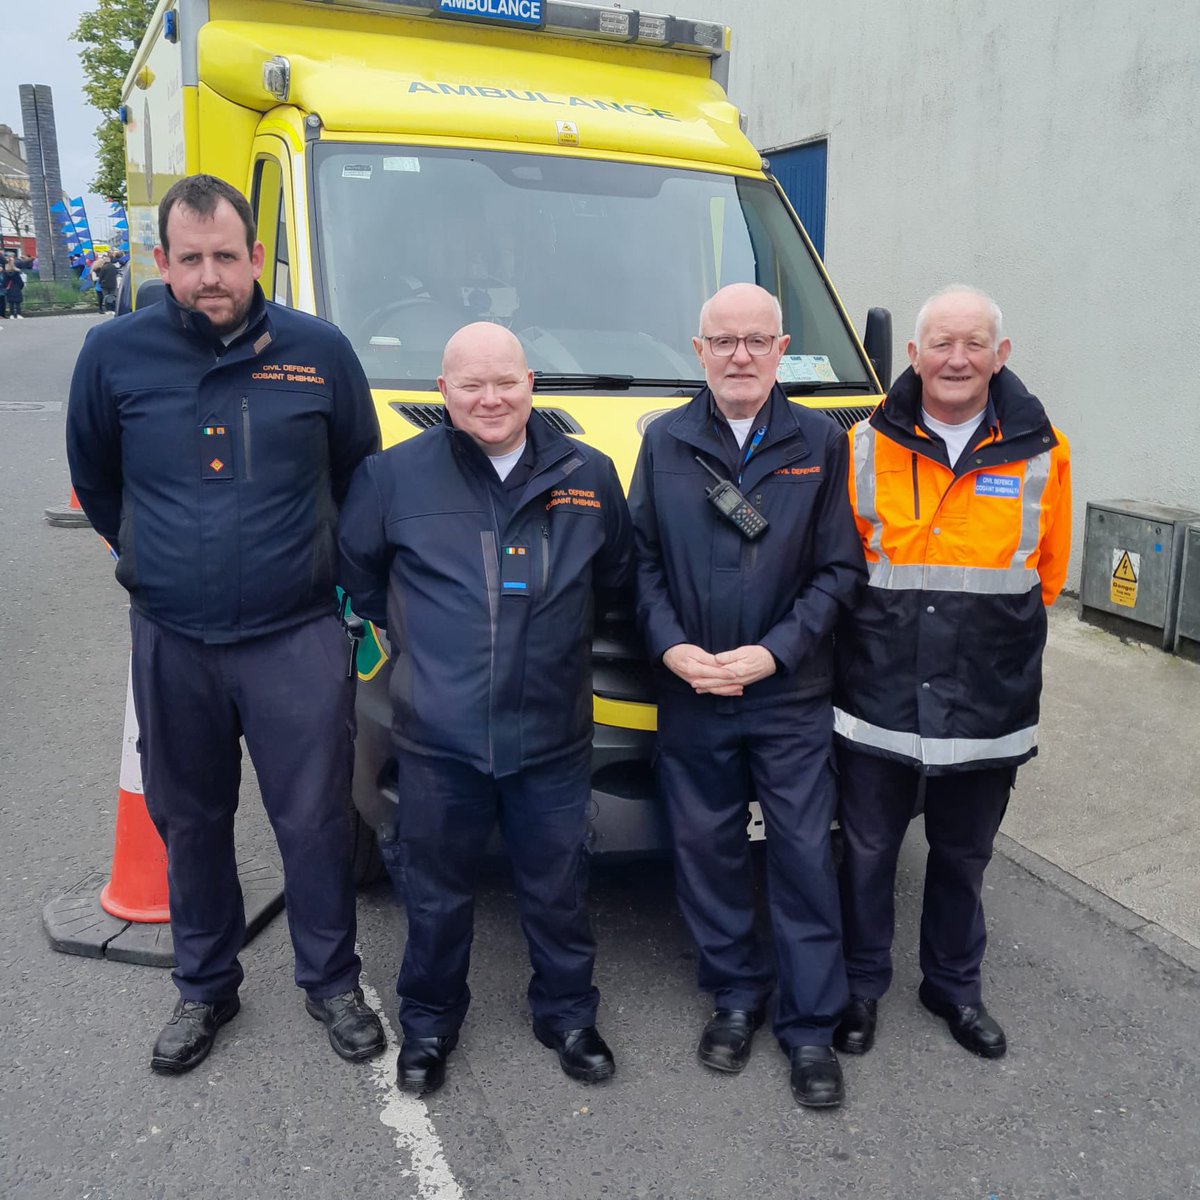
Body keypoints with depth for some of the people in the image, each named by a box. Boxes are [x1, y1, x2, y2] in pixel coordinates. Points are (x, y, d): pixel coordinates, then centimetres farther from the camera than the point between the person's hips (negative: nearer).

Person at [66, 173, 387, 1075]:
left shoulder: (319, 351, -4)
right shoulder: (116, 354, -2)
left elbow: (360, 476, 9)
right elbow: (95, 479, 14)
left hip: (298, 637, -1)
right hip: (170, 642, 2)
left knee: (315, 821, 7)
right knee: (190, 823, 16)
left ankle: (333, 982, 30)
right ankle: (205, 989, 37)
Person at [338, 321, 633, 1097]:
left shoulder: (588, 475, 3)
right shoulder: (397, 474, -3)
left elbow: (619, 581, 15)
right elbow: (355, 568, 11)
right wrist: (411, 634, 10)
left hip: (554, 737, 1)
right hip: (438, 739, -1)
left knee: (559, 889, 15)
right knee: (436, 894, 13)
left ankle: (569, 1016, 37)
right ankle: (428, 1025, 36)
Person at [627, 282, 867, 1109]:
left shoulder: (821, 443, 1)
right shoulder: (664, 442, 5)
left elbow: (840, 569, -1)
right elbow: (641, 560, 5)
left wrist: (773, 652, -12)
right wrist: (672, 648, -10)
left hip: (791, 697, -1)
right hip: (689, 696, 2)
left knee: (805, 855, 4)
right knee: (707, 848, 11)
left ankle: (812, 1026, 20)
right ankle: (736, 995, 31)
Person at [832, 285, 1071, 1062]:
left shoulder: (1040, 451, -2)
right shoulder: (866, 446, -4)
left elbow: (1047, 569, 10)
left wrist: (991, 631, 11)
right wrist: (887, 628, 5)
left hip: (988, 705, 1)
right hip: (879, 701, -1)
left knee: (963, 856, 18)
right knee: (868, 852, 11)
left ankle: (954, 985, 40)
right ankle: (862, 986, 33)